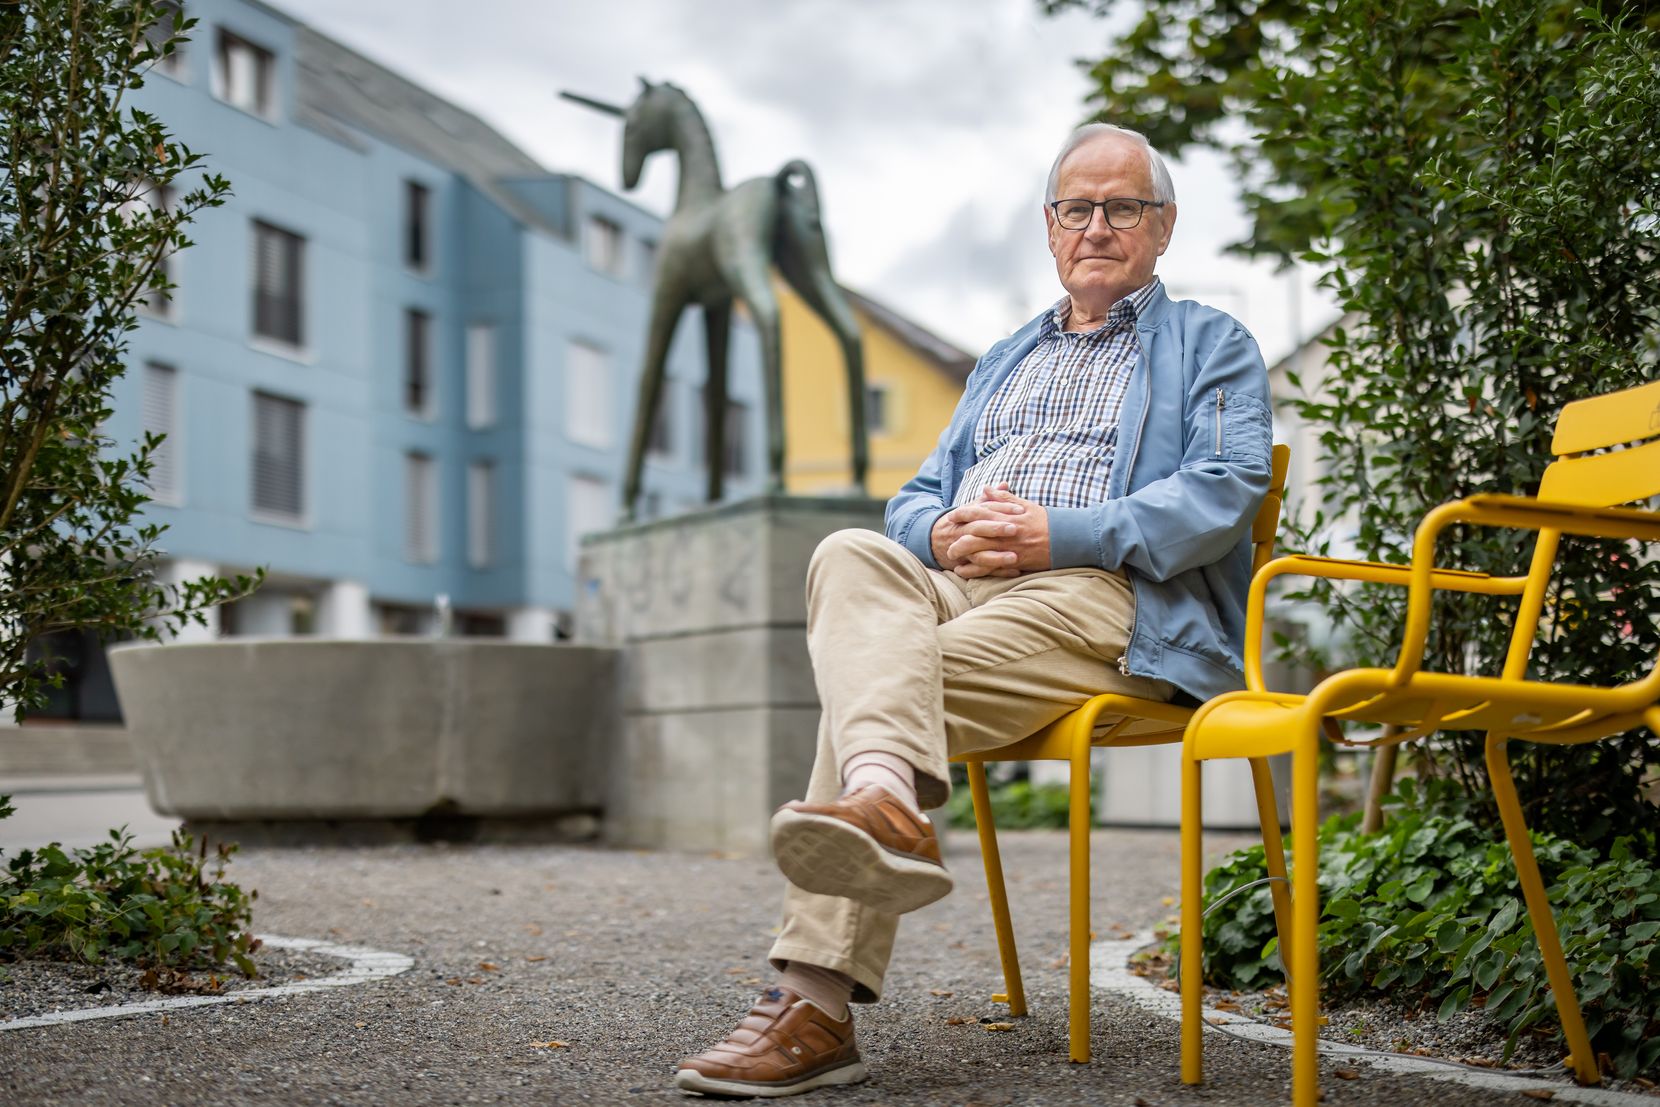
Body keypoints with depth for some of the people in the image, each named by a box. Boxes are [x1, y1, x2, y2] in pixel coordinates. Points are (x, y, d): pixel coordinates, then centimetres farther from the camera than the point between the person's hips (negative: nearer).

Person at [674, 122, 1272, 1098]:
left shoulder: (1212, 345, 17)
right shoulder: (1005, 360, 35)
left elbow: (1226, 488, -2)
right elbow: (917, 495, 27)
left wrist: (1058, 533, -14)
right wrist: (944, 532, -1)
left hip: (1103, 596, -5)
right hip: (955, 581, 5)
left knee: (889, 679, -30)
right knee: (851, 556, -31)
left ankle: (816, 1007, -40)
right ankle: (886, 803, -54)